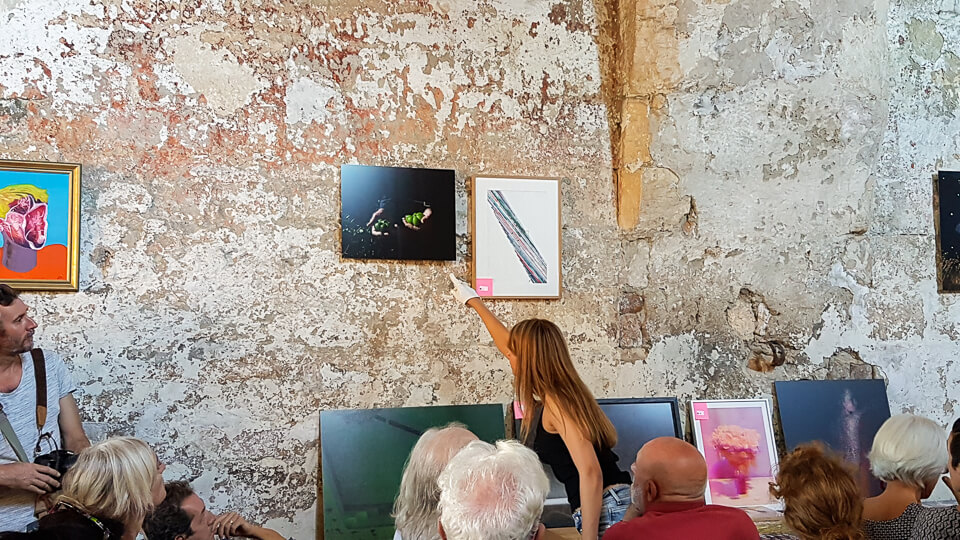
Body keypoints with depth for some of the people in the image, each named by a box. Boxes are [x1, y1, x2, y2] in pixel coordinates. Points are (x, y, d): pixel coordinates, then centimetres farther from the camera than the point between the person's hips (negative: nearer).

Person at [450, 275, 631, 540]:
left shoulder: (556, 403, -14)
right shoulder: (561, 389, 12)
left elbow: (590, 472, -23)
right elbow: (507, 343, 27)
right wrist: (474, 301, 39)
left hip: (605, 509, -9)